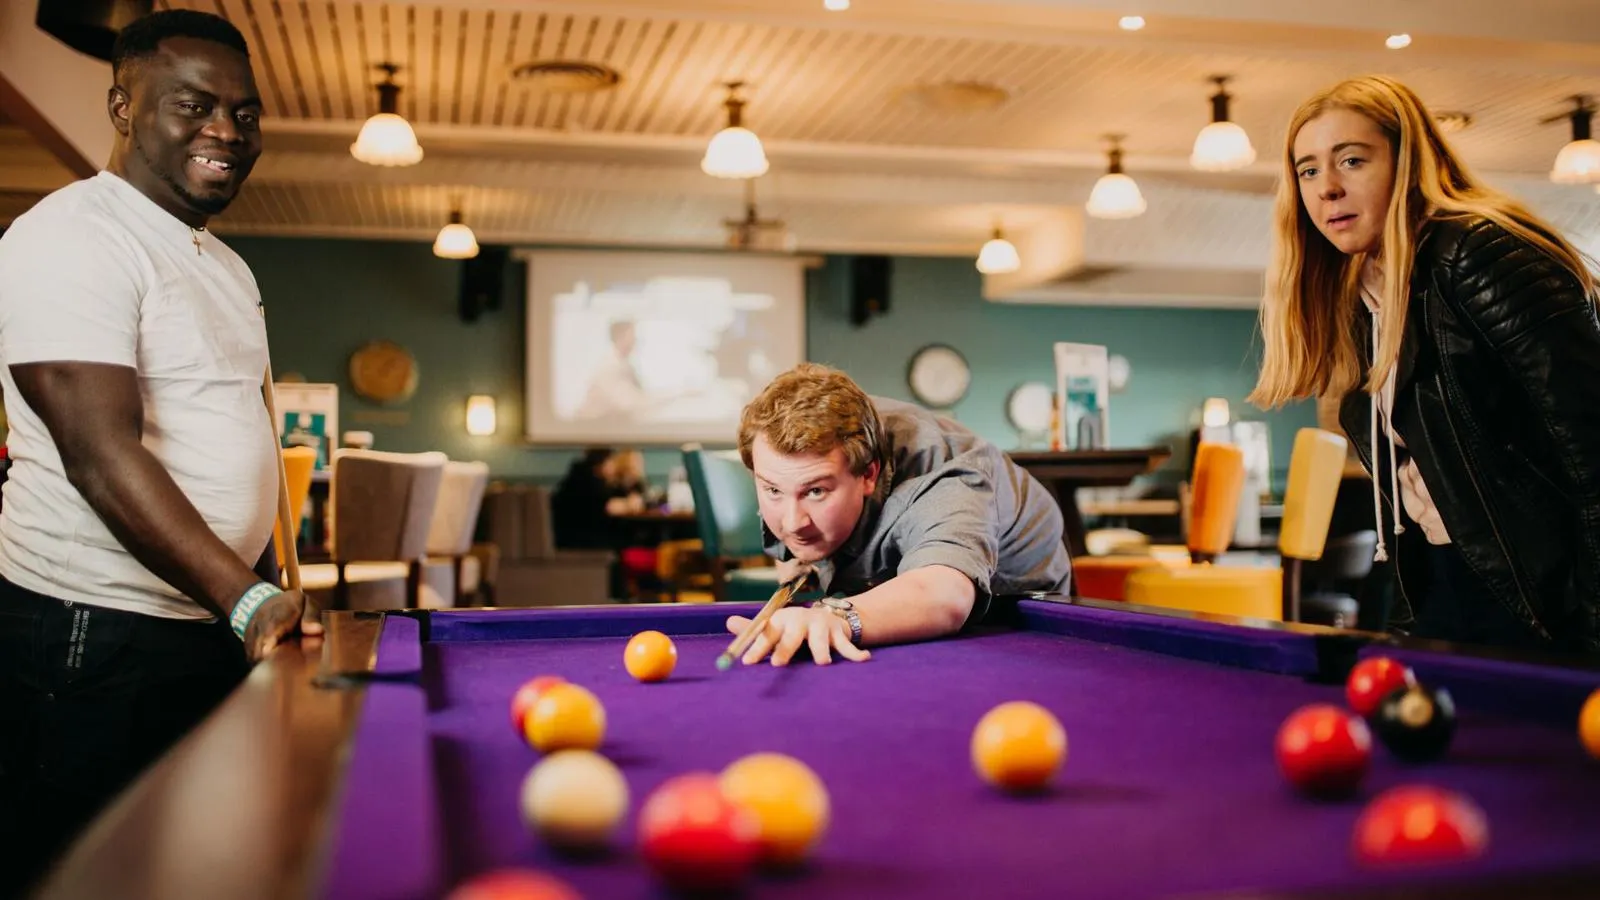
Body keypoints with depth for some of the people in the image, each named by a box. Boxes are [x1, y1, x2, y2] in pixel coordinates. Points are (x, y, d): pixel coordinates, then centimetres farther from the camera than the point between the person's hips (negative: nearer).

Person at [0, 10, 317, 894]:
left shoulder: (227, 264, 16)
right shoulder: (72, 237, -13)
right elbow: (102, 456, -23)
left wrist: (270, 591, 17)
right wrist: (244, 598, -30)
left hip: (219, 626, 9)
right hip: (96, 645, -8)